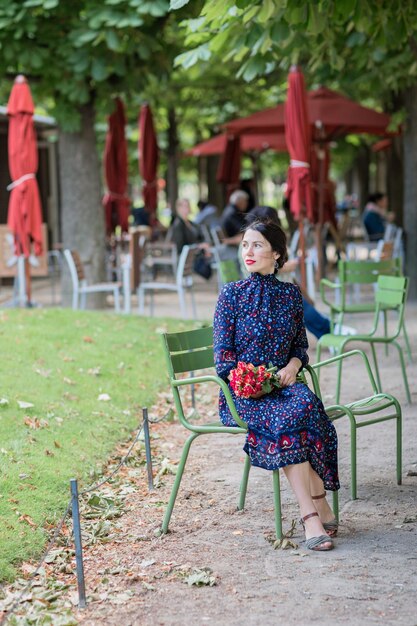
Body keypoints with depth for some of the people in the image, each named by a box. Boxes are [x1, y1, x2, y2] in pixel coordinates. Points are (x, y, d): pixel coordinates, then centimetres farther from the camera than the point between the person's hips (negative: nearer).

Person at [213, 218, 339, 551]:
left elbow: (300, 344, 18)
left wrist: (293, 365, -4)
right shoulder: (232, 293, 2)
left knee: (305, 402, -34)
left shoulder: (290, 294, 11)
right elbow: (223, 354, -1)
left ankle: (314, 510, -32)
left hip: (282, 384, 2)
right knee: (288, 417, -34)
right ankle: (317, 509, -34)